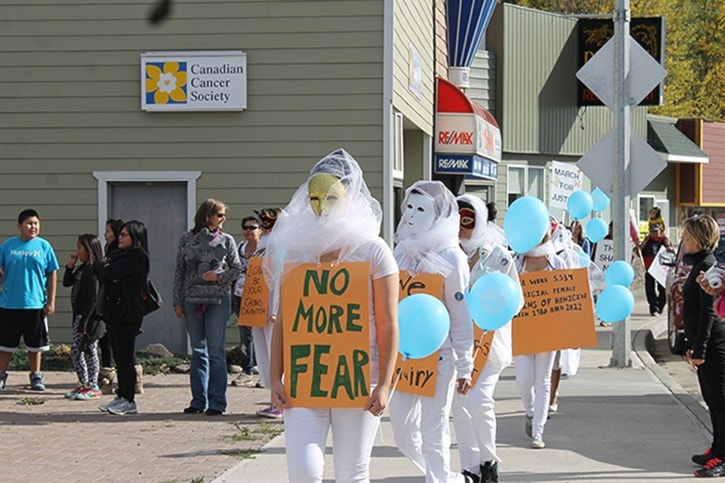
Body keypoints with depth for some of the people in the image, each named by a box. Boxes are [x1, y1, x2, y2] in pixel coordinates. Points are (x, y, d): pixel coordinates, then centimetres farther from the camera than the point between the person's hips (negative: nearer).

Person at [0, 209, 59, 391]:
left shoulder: (43, 246, 1)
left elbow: (52, 274, 3)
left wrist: (51, 301, 0)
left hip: (35, 303, 0)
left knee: (34, 344, 8)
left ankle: (36, 377, 20)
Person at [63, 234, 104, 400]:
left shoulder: (93, 271, -18)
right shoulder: (81, 268, 10)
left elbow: (92, 299, -20)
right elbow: (67, 282, 21)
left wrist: (83, 323, -20)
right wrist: (70, 265, 7)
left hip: (89, 317, -10)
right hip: (79, 315, 10)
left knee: (89, 350, -3)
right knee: (75, 350, 13)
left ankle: (93, 387, 5)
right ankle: (84, 384, 21)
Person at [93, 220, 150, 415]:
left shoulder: (137, 257, -10)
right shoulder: (118, 254, 20)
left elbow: (109, 273, -15)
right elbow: (97, 268, 12)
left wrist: (104, 268, 5)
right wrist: (104, 266, -8)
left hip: (127, 313, -9)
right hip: (112, 310, 9)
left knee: (125, 356, -7)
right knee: (119, 357, 10)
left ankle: (129, 401, -4)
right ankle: (121, 396, 15)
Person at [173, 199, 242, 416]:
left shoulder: (226, 240, 6)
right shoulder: (186, 239, 8)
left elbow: (237, 269, 8)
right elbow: (179, 271, 10)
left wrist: (219, 276, -11)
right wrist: (177, 301, 6)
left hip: (218, 300, -2)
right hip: (192, 300, 2)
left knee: (215, 351, -5)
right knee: (197, 352, 8)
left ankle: (216, 402, -1)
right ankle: (198, 400, 13)